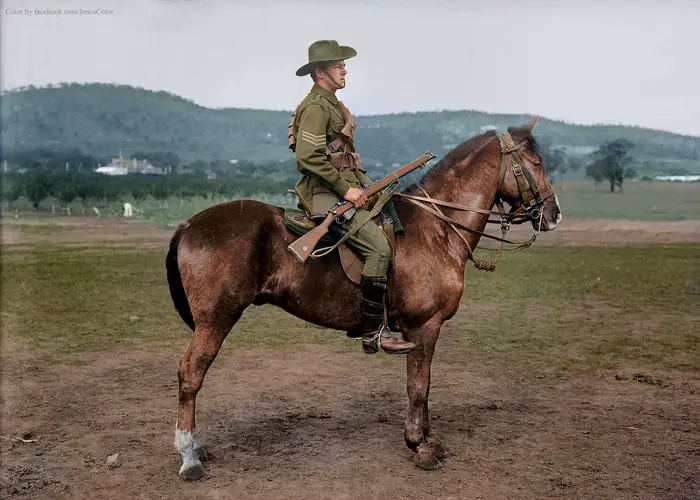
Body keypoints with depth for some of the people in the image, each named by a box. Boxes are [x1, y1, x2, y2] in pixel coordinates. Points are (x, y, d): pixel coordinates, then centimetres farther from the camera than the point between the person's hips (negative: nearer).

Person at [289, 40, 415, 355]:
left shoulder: (333, 105, 20)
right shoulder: (315, 107, -12)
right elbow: (308, 156, -24)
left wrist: (367, 186, 14)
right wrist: (345, 188, -22)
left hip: (348, 188, 11)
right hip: (325, 195, -11)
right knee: (379, 247, -22)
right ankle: (373, 333, -15)